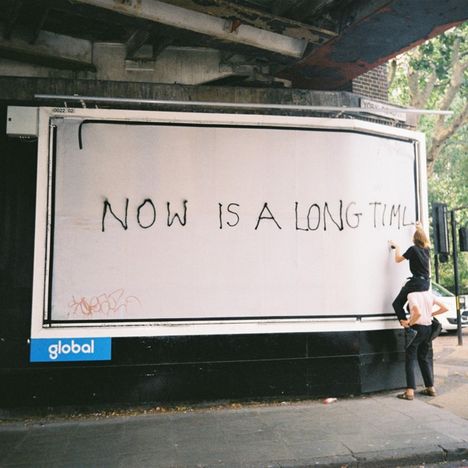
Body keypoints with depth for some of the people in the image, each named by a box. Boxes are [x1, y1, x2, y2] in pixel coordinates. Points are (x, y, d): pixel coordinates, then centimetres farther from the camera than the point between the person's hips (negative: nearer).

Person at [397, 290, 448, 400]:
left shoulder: (411, 295, -14)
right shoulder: (429, 294, 4)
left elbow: (418, 313, -28)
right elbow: (444, 308, 7)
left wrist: (409, 323, -15)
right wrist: (431, 314, 13)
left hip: (417, 328, -6)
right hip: (428, 328, 6)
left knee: (411, 359, 0)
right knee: (425, 358, 18)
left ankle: (410, 391, -4)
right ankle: (430, 388, 22)